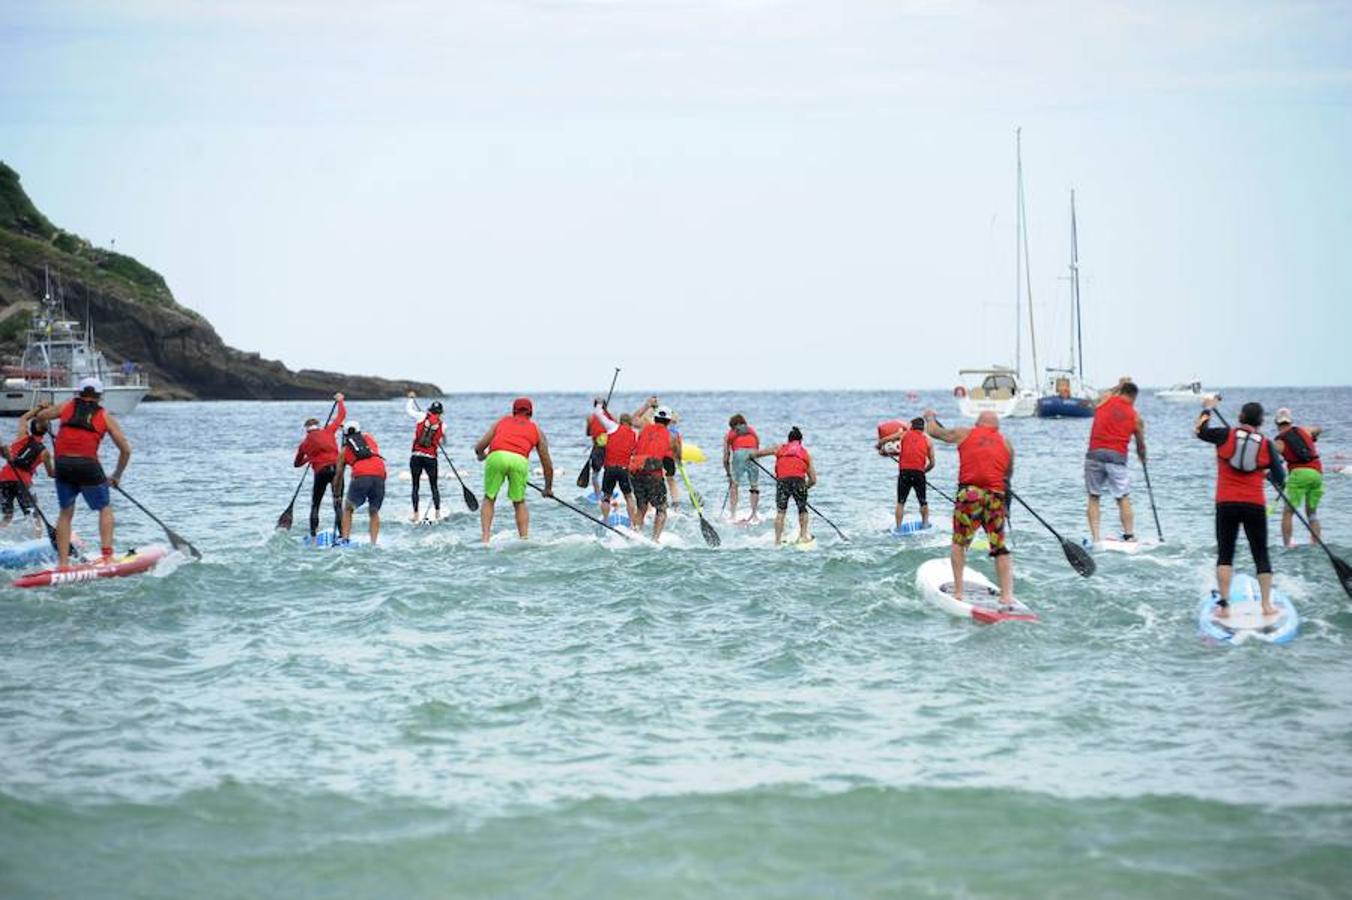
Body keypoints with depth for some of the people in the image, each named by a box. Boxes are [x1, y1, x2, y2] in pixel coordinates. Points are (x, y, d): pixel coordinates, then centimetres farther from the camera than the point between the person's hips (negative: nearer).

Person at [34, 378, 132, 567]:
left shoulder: (67, 406, 14)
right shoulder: (105, 416, 11)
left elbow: (39, 416, 26)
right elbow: (126, 450, 11)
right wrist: (117, 475, 24)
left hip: (62, 464, 2)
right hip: (88, 465, -2)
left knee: (66, 512, 15)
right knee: (105, 509, 14)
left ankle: (62, 562, 9)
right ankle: (107, 554, 1)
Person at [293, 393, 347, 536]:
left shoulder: (304, 443, 14)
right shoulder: (328, 431, 11)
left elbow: (297, 464, 26)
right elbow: (341, 415, 19)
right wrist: (339, 401, 36)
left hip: (320, 472, 0)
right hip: (336, 469, 0)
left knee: (315, 504, 13)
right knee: (338, 503, 4)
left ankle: (313, 534, 3)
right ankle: (341, 533, -9)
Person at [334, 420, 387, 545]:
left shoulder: (345, 449, 22)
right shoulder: (369, 438, 25)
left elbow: (338, 475, 26)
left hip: (361, 477, -2)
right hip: (379, 476, 2)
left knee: (348, 510, 15)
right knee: (374, 512, 17)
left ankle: (345, 539, 3)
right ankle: (374, 542, 5)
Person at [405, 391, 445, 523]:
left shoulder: (422, 417, 0)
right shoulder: (442, 424, 2)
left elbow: (408, 409, 12)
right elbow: (443, 441, 10)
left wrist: (411, 399, 30)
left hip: (416, 457, 0)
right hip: (431, 458, 0)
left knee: (415, 486, 7)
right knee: (434, 486, 12)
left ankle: (415, 514, 2)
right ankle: (437, 513, 8)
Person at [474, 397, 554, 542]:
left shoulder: (501, 421, 31)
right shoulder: (537, 430, 30)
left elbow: (479, 447, 24)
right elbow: (547, 464, 30)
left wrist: (481, 456, 48)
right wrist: (548, 488, 44)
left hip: (496, 456, 0)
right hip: (519, 460, 0)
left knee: (489, 499, 17)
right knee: (519, 502, 20)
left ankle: (485, 537, 3)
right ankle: (525, 539, 10)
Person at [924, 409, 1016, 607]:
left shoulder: (964, 433, 14)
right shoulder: (1006, 443, 17)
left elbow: (933, 431, 26)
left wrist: (930, 417, 47)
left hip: (969, 494, -1)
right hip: (997, 497, 1)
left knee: (959, 543, 14)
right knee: (1001, 549, 7)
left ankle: (958, 591, 6)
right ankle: (1007, 594, -3)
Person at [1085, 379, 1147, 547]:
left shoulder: (1105, 399, 8)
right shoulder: (1135, 416, 8)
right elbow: (1140, 444, 20)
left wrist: (1119, 386, 48)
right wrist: (1142, 458, 39)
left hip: (1095, 454, 1)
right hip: (1117, 457, -1)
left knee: (1093, 498, 8)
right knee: (1124, 499, 7)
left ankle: (1095, 538, 2)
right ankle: (1129, 536, 5)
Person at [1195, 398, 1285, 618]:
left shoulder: (1225, 436, -4)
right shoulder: (1266, 445, -2)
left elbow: (1200, 430, 11)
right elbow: (1280, 479, 1)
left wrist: (1207, 409, 25)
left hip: (1226, 504, 0)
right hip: (1255, 505, 0)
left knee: (1225, 554, 5)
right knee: (1261, 554, 11)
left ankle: (1223, 604, -3)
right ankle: (1267, 604, 12)